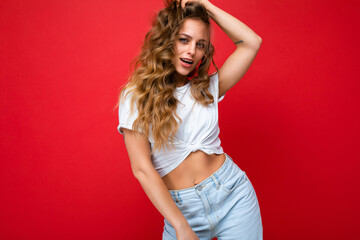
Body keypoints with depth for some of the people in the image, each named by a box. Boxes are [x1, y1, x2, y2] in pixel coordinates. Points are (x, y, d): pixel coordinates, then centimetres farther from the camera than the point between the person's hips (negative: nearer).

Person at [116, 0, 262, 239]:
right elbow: (142, 168, -12)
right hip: (179, 208, -2)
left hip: (233, 195, 2)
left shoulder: (206, 88, 2)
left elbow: (251, 42, -3)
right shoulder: (135, 96, -7)